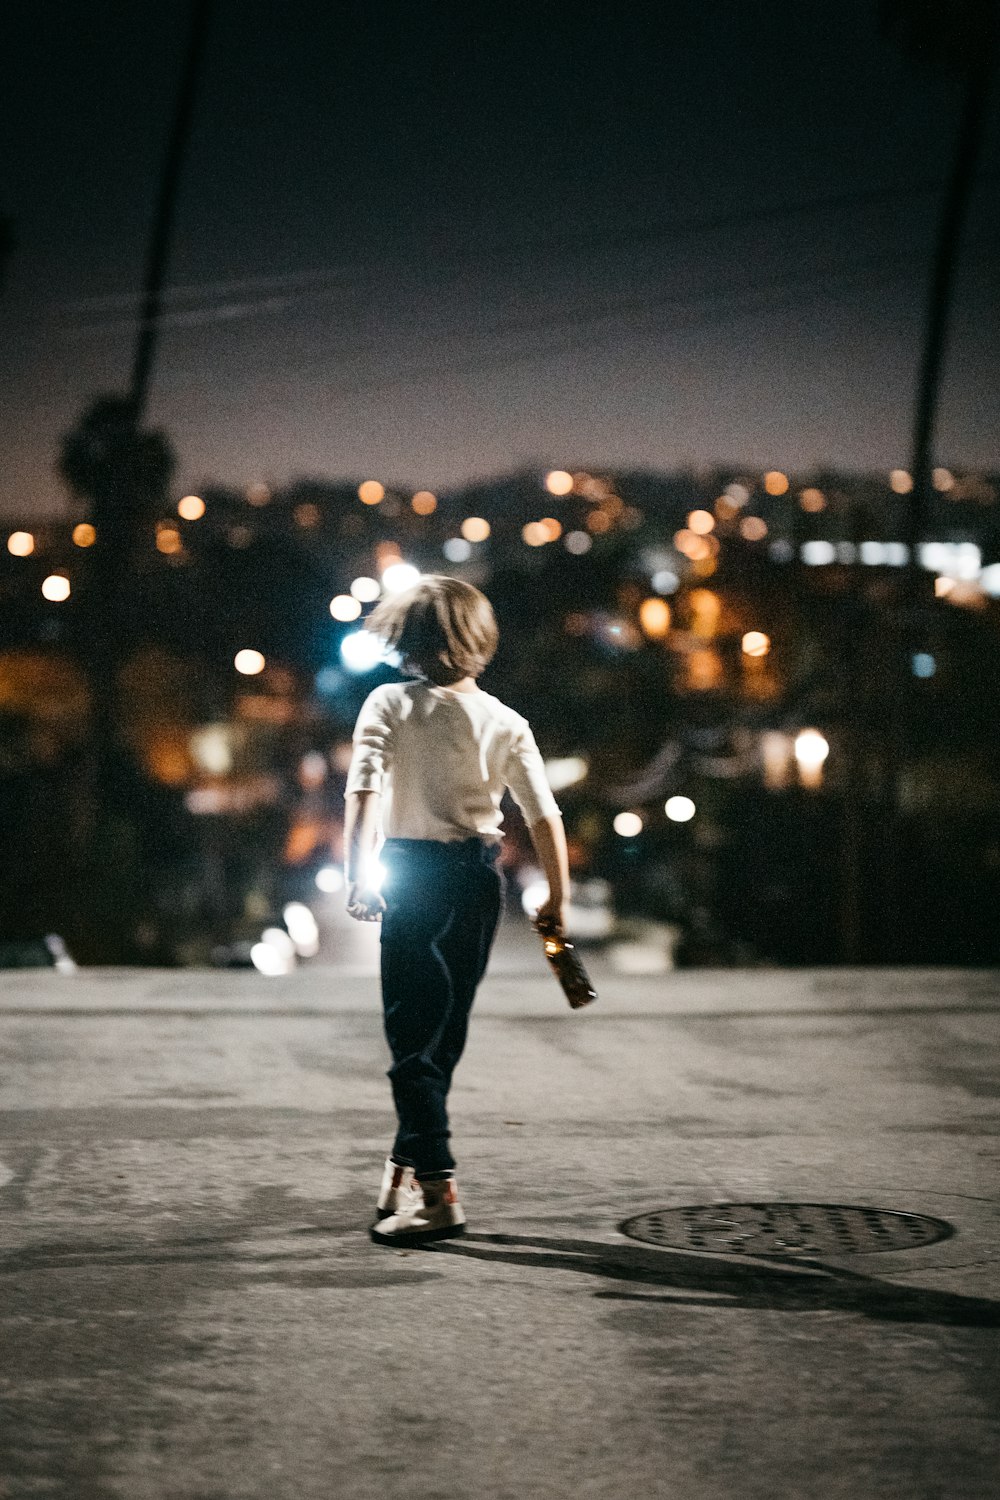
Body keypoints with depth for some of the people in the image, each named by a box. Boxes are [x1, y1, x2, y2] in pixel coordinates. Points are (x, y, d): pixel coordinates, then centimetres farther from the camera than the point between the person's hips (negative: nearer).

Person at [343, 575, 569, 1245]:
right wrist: (558, 897, 10)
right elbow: (545, 816, 1)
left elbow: (364, 793, -17)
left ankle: (437, 1189, -12)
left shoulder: (390, 705, -5)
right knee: (447, 1031, 17)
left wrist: (360, 876, -16)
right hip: (481, 873, 4)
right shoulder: (505, 722, 3)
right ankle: (406, 1170, 28)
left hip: (414, 872, -4)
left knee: (412, 1033, -2)